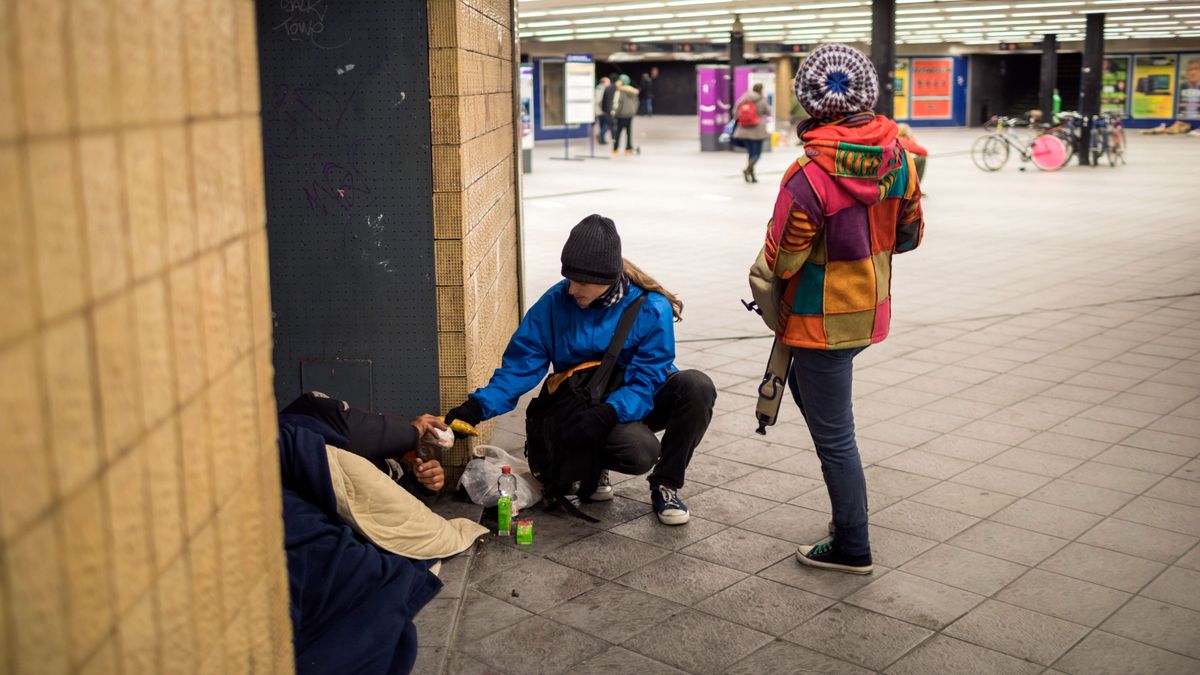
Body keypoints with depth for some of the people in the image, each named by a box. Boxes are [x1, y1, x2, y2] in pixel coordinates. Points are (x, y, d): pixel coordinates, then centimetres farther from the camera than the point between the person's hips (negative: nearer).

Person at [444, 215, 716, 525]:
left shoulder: (651, 308, -17)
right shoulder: (555, 303, -14)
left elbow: (646, 380, -19)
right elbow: (520, 366, -12)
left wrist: (608, 413, -37)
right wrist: (479, 406, -26)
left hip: (638, 403, 2)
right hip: (585, 411, -2)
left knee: (697, 386, -30)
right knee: (640, 451, -34)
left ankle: (666, 486, -6)